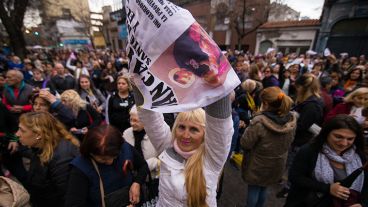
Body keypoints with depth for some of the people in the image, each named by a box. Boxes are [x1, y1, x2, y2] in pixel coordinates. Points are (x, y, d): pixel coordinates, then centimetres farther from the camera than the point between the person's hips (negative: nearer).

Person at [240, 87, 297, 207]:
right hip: (277, 165, 6)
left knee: (253, 190, 20)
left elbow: (245, 144, -23)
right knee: (263, 189, 28)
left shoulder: (259, 122, -34)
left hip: (258, 166, -5)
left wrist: (249, 129, -9)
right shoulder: (292, 120, -13)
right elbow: (290, 141, 4)